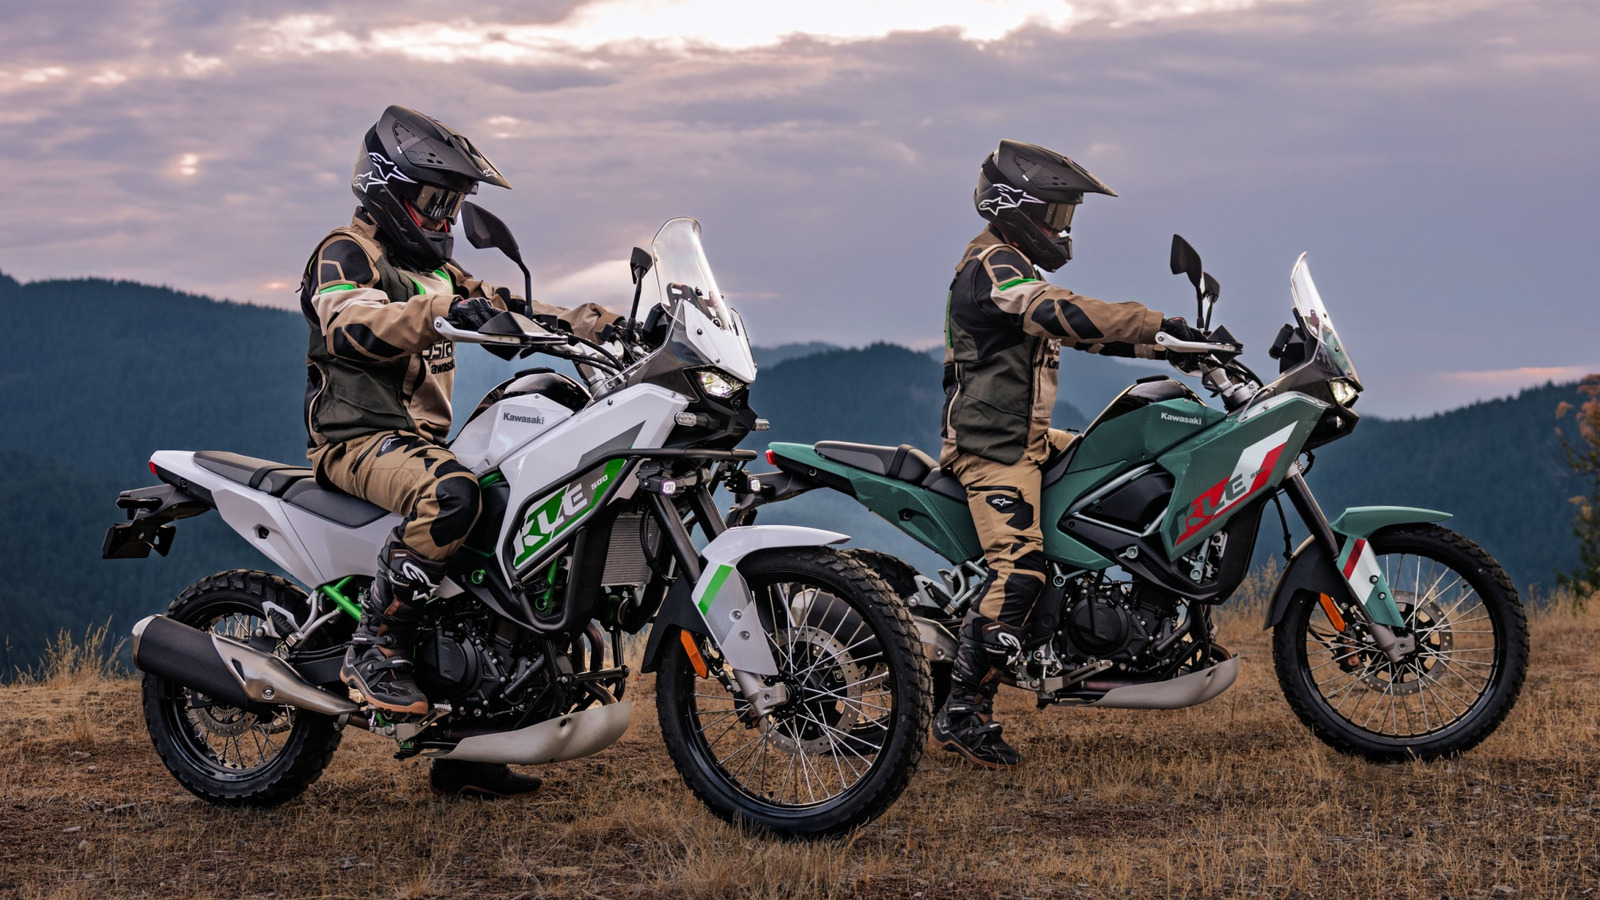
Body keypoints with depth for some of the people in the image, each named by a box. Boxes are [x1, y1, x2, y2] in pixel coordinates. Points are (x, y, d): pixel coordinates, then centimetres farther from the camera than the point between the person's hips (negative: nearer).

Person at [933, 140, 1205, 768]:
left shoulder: (1016, 269, 22)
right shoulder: (992, 267, -13)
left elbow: (1080, 331, 22)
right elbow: (1069, 314, -27)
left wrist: (1164, 347, 13)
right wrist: (1161, 326, -24)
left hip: (1029, 439, 11)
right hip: (992, 445, -11)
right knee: (1020, 568, -22)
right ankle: (962, 714, -23)